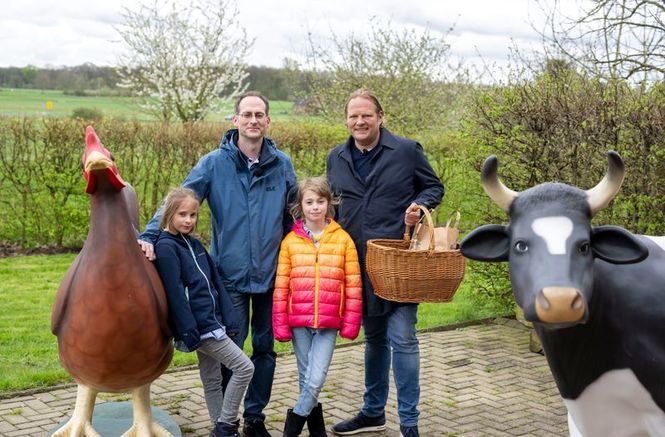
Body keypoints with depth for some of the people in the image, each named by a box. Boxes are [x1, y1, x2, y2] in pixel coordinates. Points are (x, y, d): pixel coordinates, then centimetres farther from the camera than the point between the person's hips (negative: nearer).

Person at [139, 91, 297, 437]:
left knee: (265, 349, 13)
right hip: (230, 276, -2)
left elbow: (293, 217, 9)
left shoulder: (282, 165, 2)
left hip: (271, 276, 3)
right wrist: (149, 236, -23)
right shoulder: (214, 163, -5)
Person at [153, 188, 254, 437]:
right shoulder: (166, 247, -11)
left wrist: (228, 322, 7)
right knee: (244, 368, -7)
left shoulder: (194, 244, 14)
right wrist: (189, 334, -18)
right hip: (200, 327, -7)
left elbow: (215, 284, 13)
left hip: (211, 323, 7)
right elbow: (175, 295, -16)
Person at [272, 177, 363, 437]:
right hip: (299, 322, 1)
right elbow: (281, 287, 3)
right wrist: (280, 324, -1)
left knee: (316, 379, -9)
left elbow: (353, 284, 1)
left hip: (329, 323, -1)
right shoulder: (290, 241, 2)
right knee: (306, 379, 10)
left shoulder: (343, 239, 0)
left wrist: (351, 323, -3)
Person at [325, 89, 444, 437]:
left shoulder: (407, 150, -4)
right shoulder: (336, 158, 9)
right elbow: (332, 203, 21)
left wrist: (420, 205, -15)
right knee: (373, 338, 16)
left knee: (402, 338, -7)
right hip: (359, 265, 5)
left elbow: (434, 187, 5)